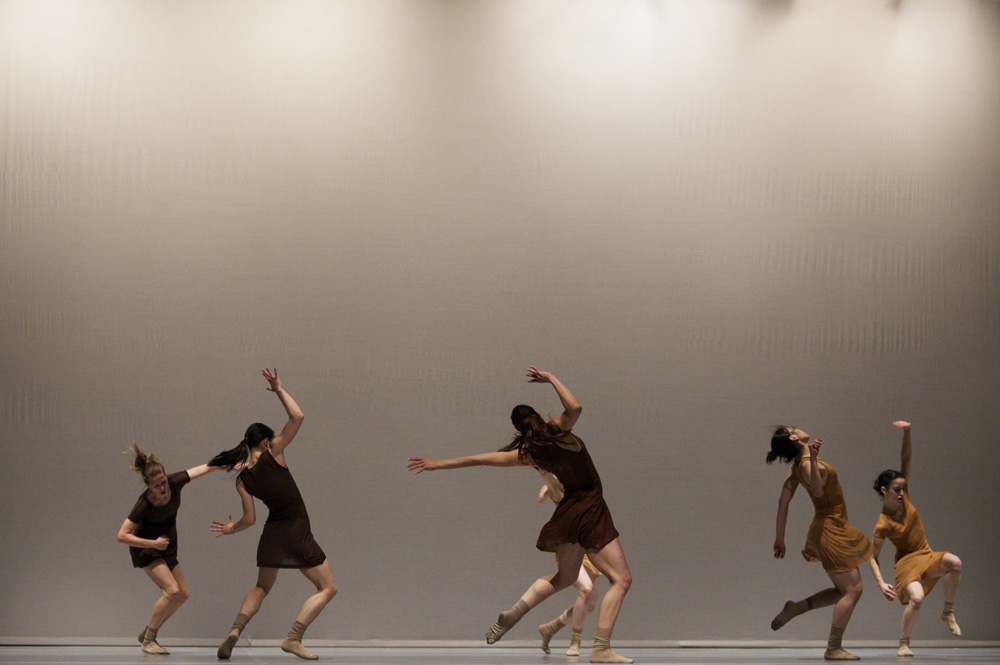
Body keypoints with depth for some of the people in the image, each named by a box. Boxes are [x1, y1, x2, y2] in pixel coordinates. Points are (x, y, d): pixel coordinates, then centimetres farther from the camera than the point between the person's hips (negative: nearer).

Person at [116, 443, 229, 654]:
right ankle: (148, 641, -10)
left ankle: (147, 633, 16)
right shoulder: (144, 504, -31)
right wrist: (153, 543, -29)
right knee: (172, 590, -21)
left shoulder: (175, 483, -19)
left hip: (167, 548, 7)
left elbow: (204, 468, -5)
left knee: (183, 595, 5)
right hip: (145, 549, -7)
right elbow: (122, 536, -28)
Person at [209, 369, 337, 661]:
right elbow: (297, 417, -12)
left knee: (262, 587, 27)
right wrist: (279, 390, -4)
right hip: (297, 533, -5)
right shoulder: (273, 454, -9)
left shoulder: (242, 480, 1)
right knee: (327, 588, 6)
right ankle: (293, 638, -10)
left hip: (271, 534, 5)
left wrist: (231, 528, 22)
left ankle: (235, 630, 3)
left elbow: (250, 519, 3)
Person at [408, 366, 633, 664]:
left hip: (568, 511, 6)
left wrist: (438, 464, 13)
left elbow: (479, 459, 7)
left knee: (564, 576, 28)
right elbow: (575, 408, -27)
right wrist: (551, 378, -15)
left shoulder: (528, 453, 4)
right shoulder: (556, 432, -9)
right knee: (621, 579, -5)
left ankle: (514, 612, 14)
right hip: (591, 510, -6)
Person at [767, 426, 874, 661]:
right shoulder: (806, 464, -18)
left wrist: (780, 539, 15)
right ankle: (833, 649, -5)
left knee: (845, 590, 15)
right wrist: (813, 459, -44)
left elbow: (783, 502, 11)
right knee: (852, 590, -8)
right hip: (830, 530, -10)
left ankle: (796, 607, 14)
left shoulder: (797, 467, 10)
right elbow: (817, 490, -38)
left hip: (833, 531, 10)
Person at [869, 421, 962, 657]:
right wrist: (881, 583, -22)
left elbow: (906, 460, -8)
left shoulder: (904, 498, -4)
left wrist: (906, 433, -22)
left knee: (954, 562, -30)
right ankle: (903, 643, -9)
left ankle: (948, 612, -12)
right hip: (907, 562, -5)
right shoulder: (883, 524, -15)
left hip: (927, 557, 5)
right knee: (916, 598, -33)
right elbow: (873, 557, -8)